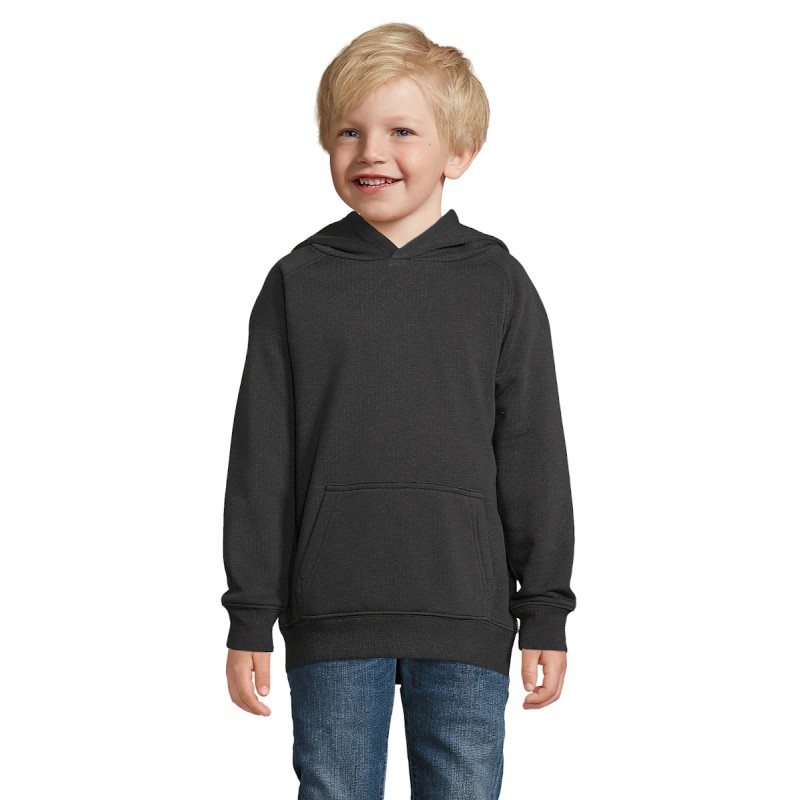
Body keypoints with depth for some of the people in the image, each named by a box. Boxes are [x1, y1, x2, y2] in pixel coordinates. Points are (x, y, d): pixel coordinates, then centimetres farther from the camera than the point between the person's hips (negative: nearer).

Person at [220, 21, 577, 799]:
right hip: (331, 617, 0)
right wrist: (249, 618, 1)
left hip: (466, 617, 0)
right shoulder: (298, 283, 4)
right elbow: (261, 458, 3)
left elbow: (533, 457, 5)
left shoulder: (498, 283, 3)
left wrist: (546, 614, 3)